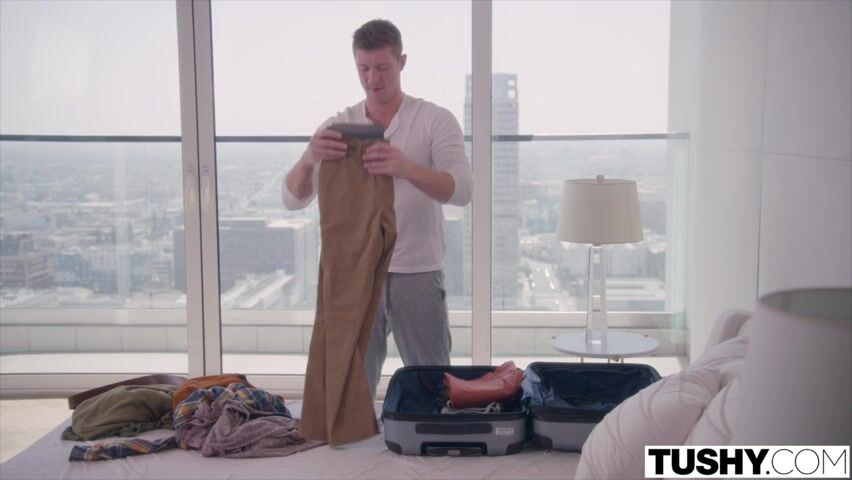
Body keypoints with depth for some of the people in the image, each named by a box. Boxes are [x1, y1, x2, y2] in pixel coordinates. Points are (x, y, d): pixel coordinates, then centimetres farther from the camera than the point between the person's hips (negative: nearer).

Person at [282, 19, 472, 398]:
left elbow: (462, 189, -20)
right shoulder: (337, 126, 2)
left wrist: (406, 168, -39)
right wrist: (308, 159, -30)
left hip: (418, 275, -2)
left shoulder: (435, 120, -5)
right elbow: (292, 199, -7)